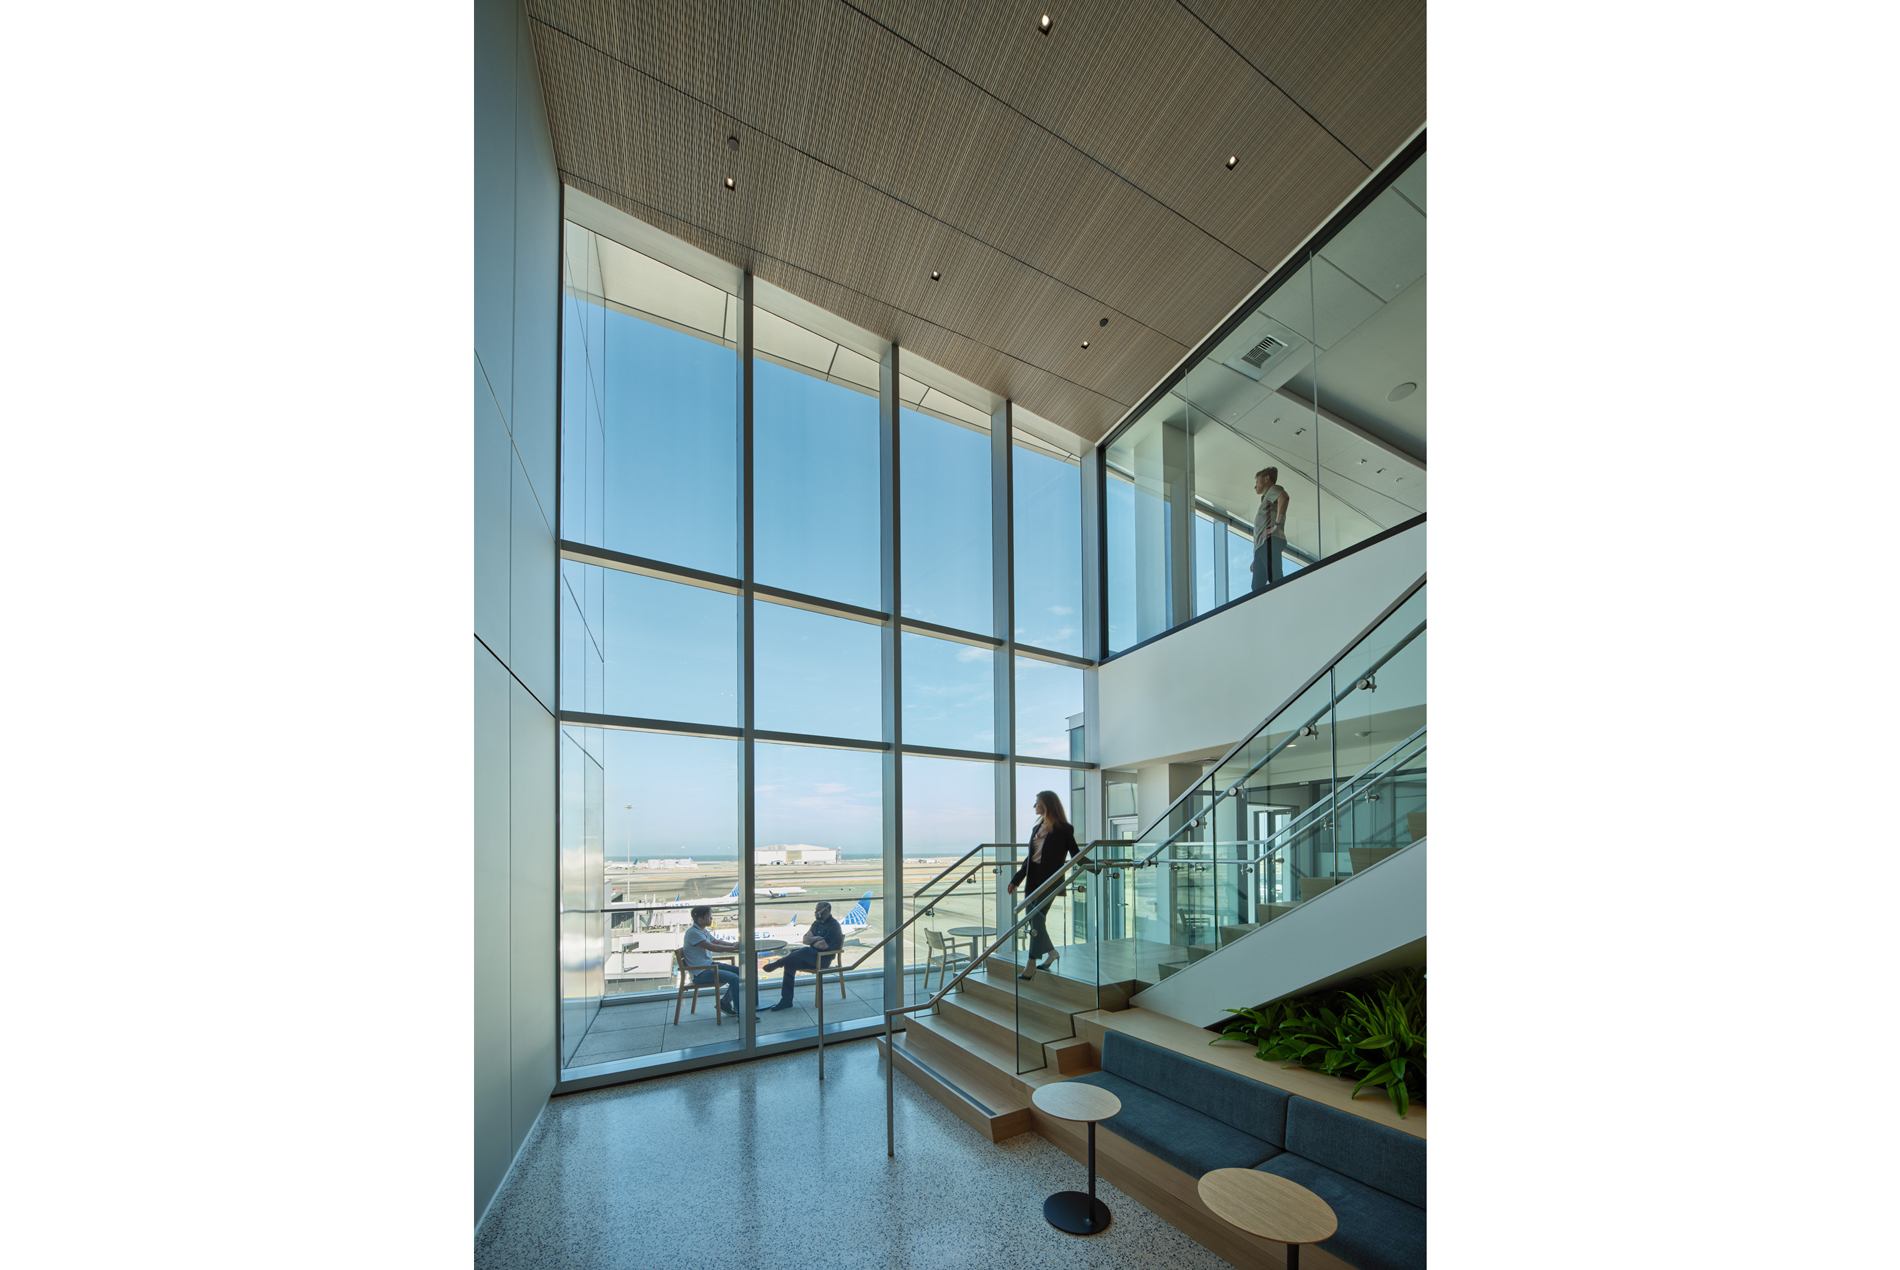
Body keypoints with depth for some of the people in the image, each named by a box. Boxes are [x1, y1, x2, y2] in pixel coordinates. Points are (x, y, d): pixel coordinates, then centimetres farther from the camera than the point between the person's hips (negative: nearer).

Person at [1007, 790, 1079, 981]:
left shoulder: (1063, 829, -6)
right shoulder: (1037, 828, 14)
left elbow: (1076, 855, -2)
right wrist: (1016, 879, 17)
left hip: (1049, 881, -7)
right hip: (1034, 880, 7)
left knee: (1037, 919, -10)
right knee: (1033, 920, 12)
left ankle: (1031, 965, -1)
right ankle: (1051, 952, 34)